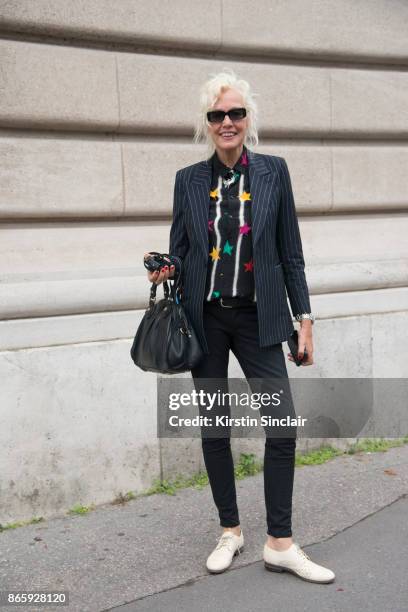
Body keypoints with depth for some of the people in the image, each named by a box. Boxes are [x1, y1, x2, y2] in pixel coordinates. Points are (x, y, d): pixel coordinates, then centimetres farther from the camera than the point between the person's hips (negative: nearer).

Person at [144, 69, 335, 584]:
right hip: (204, 316, 1)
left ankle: (280, 542, 9)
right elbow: (179, 249, 9)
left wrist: (303, 318, 1)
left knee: (282, 425, -5)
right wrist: (167, 270, -14)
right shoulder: (188, 179, 4)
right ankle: (230, 531, 25)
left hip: (258, 319, -1)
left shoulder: (273, 171, 1)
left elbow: (290, 252, 3)